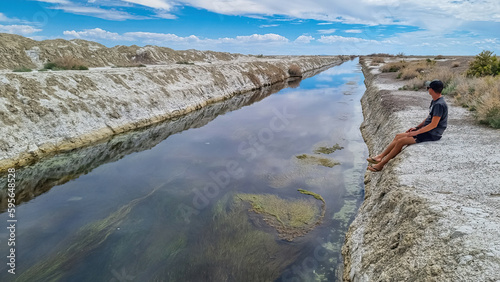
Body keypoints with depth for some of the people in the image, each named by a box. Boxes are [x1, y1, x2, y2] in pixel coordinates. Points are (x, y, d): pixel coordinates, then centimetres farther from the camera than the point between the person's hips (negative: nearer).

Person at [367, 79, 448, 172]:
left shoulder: (439, 104, -21)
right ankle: (380, 157, 3)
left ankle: (381, 164, -10)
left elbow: (433, 124, -24)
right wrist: (416, 127, 10)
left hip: (432, 135, -10)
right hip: (426, 130, 10)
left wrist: (416, 132, -21)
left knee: (401, 141, -16)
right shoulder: (434, 101, 11)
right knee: (398, 136, 3)